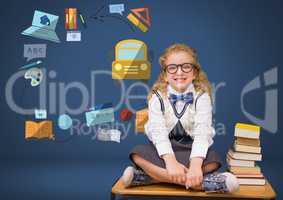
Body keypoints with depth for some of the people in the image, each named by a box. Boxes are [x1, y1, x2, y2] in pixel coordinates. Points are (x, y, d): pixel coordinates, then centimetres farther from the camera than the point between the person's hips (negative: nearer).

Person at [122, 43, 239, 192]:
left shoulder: (201, 96, -10)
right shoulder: (157, 96, -9)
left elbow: (202, 131, -23)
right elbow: (158, 130, -22)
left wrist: (195, 164, -40)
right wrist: (170, 161, -38)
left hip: (191, 149, 0)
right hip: (163, 150, 1)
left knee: (213, 160, -29)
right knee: (137, 154, -28)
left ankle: (150, 174, -29)